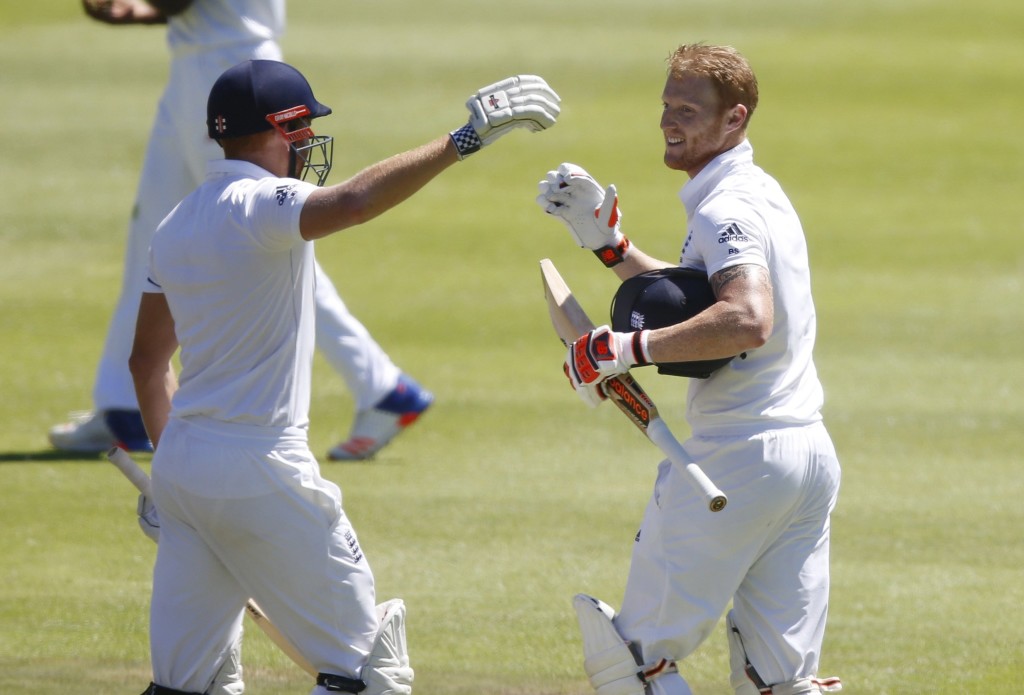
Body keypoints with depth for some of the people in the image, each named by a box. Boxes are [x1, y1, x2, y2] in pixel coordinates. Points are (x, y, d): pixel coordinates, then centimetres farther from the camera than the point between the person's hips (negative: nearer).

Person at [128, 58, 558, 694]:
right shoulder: (257, 205, -14)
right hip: (259, 471, -9)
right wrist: (461, 141, -33)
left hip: (181, 469, 9)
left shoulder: (177, 226, 13)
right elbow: (354, 201, -34)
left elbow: (147, 361, 21)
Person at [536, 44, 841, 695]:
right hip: (812, 457, 9)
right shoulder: (764, 193, 17)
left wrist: (628, 348, -29)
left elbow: (747, 320, -32)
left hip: (738, 460, -9)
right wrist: (607, 240, 22)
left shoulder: (724, 209, -14)